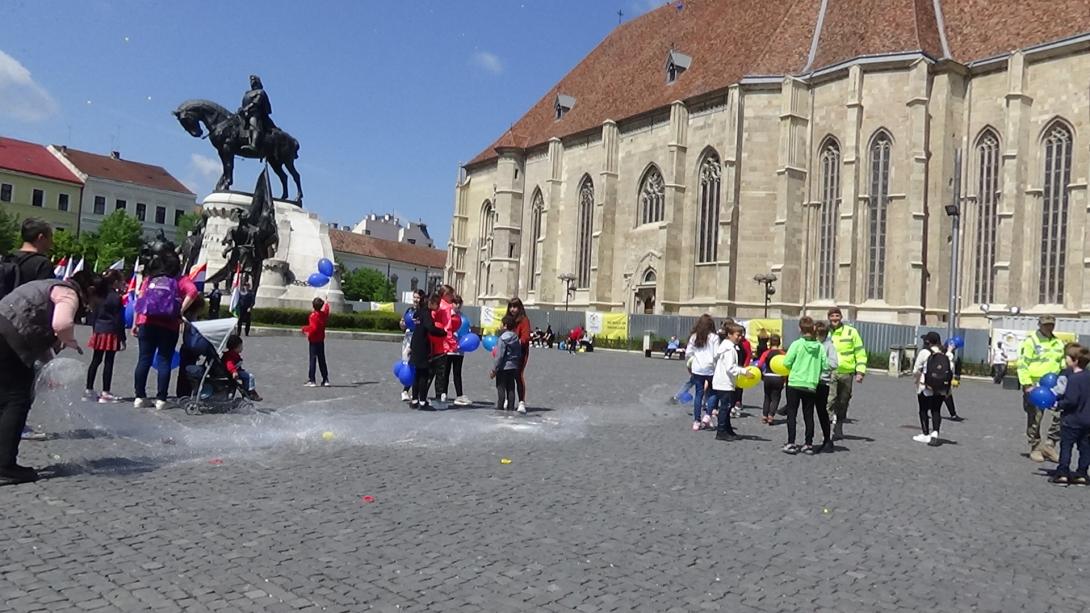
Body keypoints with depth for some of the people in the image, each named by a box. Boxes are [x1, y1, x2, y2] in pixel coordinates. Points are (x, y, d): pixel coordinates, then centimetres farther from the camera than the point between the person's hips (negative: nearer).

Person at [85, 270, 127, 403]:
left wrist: (94, 330, 22)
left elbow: (94, 315, 13)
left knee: (95, 361, 13)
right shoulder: (117, 297, -12)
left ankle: (89, 390, 18)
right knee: (108, 362, -2)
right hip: (111, 333, -7)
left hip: (98, 331, 7)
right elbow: (118, 320, -12)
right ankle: (105, 393, 0)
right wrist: (122, 338, -8)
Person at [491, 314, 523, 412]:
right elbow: (520, 354, 11)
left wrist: (494, 370, -12)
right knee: (511, 388, 11)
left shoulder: (503, 338, -15)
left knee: (501, 387, 1)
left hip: (503, 367, -7)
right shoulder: (517, 338, 7)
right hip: (514, 367, 7)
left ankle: (500, 406, 3)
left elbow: (500, 356, -17)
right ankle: (510, 406, 14)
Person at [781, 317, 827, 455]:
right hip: (811, 385, 3)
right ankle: (809, 445, 14)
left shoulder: (797, 344, -10)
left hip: (795, 383, -3)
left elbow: (786, 363, -12)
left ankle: (791, 444, 0)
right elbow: (825, 366, 0)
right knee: (809, 415, 12)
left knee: (792, 414, 5)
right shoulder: (820, 346, -1)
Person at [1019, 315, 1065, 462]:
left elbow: (1063, 365, 22)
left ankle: (1050, 444, 12)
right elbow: (1022, 364, -10)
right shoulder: (1030, 341, -6)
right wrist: (1027, 384, -16)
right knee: (1034, 418, 2)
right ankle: (1035, 448, 15)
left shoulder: (1058, 343, 13)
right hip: (1034, 386, -5)